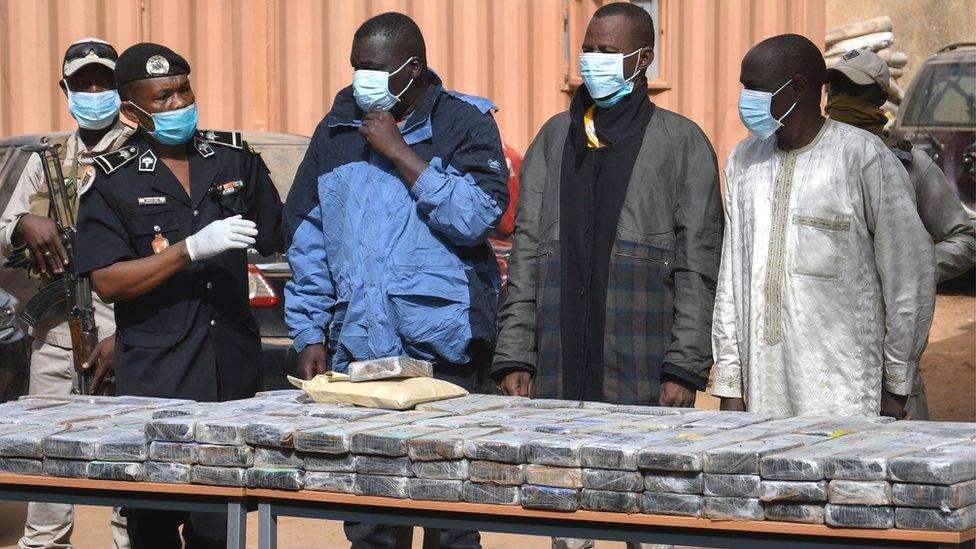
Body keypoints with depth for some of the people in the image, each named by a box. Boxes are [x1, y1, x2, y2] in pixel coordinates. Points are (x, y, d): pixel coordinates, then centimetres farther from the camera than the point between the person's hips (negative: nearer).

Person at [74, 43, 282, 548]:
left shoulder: (235, 158, 10)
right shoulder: (114, 180, -1)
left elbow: (277, 240, 20)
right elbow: (107, 281, -8)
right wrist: (192, 249, -18)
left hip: (233, 368, 3)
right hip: (155, 377, -3)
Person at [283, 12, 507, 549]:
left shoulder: (464, 124, 1)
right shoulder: (337, 130, 13)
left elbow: (477, 216, -14)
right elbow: (308, 238, 14)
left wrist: (399, 152, -13)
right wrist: (310, 334, 7)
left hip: (442, 348, -4)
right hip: (356, 349, 4)